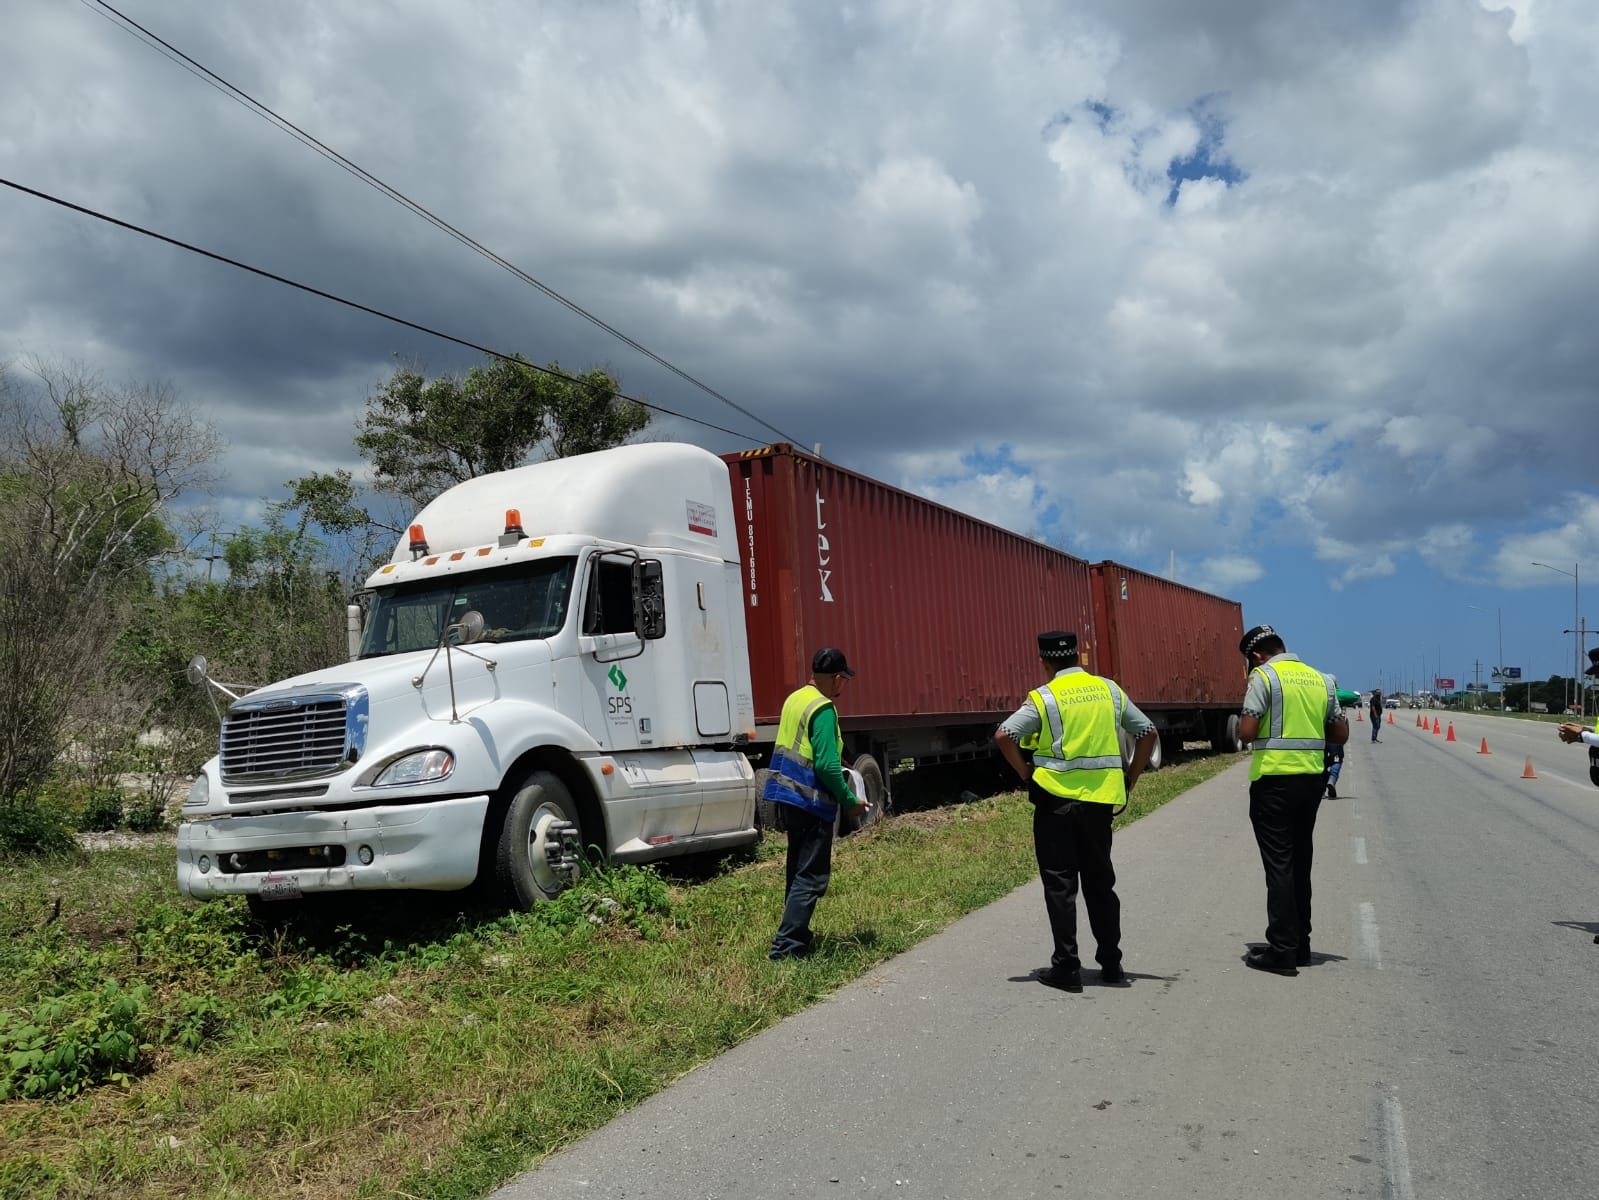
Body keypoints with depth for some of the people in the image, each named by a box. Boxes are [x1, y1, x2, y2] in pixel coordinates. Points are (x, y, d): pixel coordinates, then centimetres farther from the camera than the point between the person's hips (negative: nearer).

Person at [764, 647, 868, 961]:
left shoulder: (794, 699, 9)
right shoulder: (824, 709, -17)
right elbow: (827, 766, -22)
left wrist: (836, 765, 21)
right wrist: (850, 801, -11)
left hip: (787, 796, 9)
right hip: (812, 802, -9)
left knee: (799, 871, 20)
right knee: (812, 878, -3)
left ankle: (797, 933, 30)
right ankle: (785, 947, -6)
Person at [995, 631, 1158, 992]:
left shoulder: (1044, 697, -8)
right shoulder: (1109, 690, 6)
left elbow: (1004, 735, -18)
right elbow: (1148, 732, 9)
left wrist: (1025, 773, -5)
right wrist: (1129, 780, 13)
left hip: (1056, 799, -4)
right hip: (1100, 799, 4)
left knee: (1060, 884, 4)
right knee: (1100, 882, 16)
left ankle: (1067, 968, 5)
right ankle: (1111, 965, 20)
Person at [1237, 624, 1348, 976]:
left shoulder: (1264, 676, -8)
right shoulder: (1320, 679, 11)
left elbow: (1246, 732, -15)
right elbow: (1340, 734, 13)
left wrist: (1243, 726, 6)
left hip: (1274, 779, -6)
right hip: (1312, 778, 6)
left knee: (1278, 864, -1)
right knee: (1300, 862, 16)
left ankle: (1282, 950, 0)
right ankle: (1301, 945, 23)